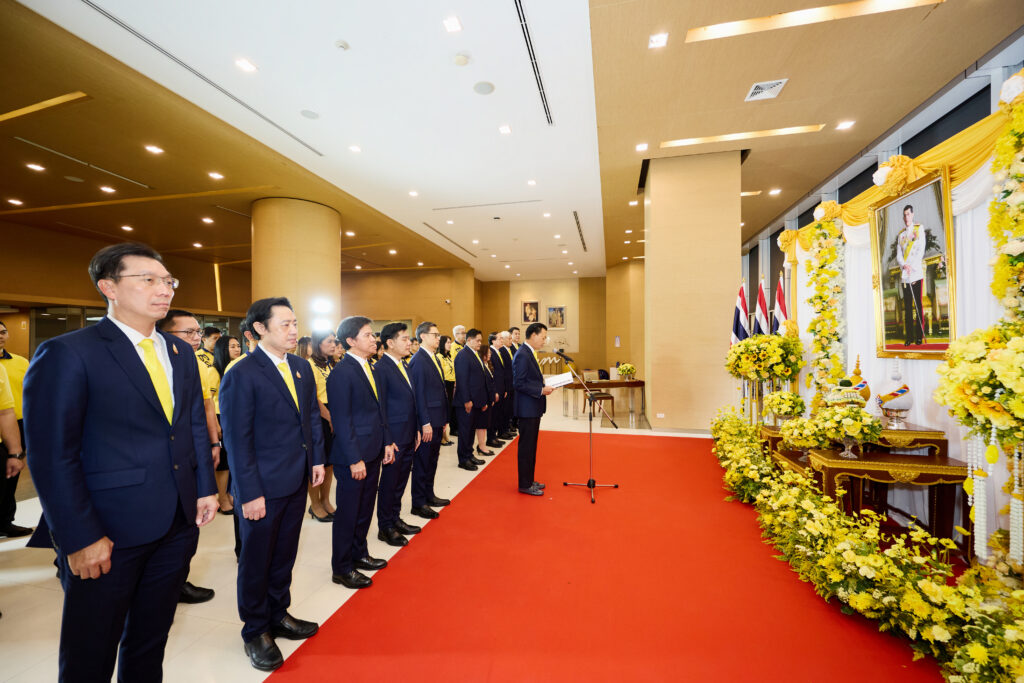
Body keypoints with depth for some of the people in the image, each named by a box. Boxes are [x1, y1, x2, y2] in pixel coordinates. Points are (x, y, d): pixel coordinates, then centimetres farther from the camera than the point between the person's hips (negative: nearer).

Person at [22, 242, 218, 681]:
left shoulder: (181, 352, 6)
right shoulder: (66, 353, -12)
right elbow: (52, 457, -14)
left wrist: (205, 489, 5)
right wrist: (80, 538, -15)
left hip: (179, 523, 5)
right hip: (108, 532, -5)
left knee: (151, 640, 22)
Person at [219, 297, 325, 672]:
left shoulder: (302, 367, 3)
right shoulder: (242, 374, -17)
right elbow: (237, 439, -17)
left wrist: (317, 458, 5)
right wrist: (250, 493, -16)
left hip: (298, 480, 6)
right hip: (263, 486, -6)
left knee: (284, 554, 22)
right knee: (256, 560, 15)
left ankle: (278, 615, 43)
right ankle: (255, 631, 36)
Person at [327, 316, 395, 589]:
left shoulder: (368, 367, 9)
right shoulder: (341, 373, -17)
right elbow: (342, 421, -19)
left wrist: (386, 442, 11)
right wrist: (355, 459, -19)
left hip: (373, 452, 8)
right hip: (354, 456, -8)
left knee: (365, 508, 21)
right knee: (348, 512, 8)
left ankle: (359, 554, 39)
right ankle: (341, 569, 26)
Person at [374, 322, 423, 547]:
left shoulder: (404, 365, 11)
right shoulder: (381, 369, -16)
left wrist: (417, 429, 14)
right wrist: (387, 440, -16)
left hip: (409, 437, 8)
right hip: (394, 439, -8)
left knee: (400, 481, 19)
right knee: (389, 483, 8)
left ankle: (395, 519, 35)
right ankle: (385, 527, 24)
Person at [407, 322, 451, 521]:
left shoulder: (436, 358, 13)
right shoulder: (418, 361, -15)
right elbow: (418, 393, -19)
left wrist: (444, 419, 15)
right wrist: (425, 423, -20)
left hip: (437, 420, 9)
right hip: (427, 421, -9)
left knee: (432, 460, 18)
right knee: (422, 462, 3)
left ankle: (429, 495, 32)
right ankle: (418, 503, 16)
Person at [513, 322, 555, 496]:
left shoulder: (529, 353, 13)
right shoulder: (522, 355, -19)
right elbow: (519, 384, -23)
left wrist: (543, 384, 5)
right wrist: (541, 390, -21)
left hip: (533, 408, 10)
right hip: (527, 409, -10)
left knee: (530, 446, 18)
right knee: (526, 447, 1)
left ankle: (529, 480, 30)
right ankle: (525, 485, 14)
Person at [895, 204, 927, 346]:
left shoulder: (919, 229, 6)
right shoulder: (900, 234, 16)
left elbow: (921, 250, -3)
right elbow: (898, 255, 9)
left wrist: (911, 266, -12)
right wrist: (904, 265, -10)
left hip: (917, 272, -3)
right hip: (904, 275, 3)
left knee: (918, 304, -4)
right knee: (907, 306, 3)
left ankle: (920, 336, 0)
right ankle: (909, 337, 6)